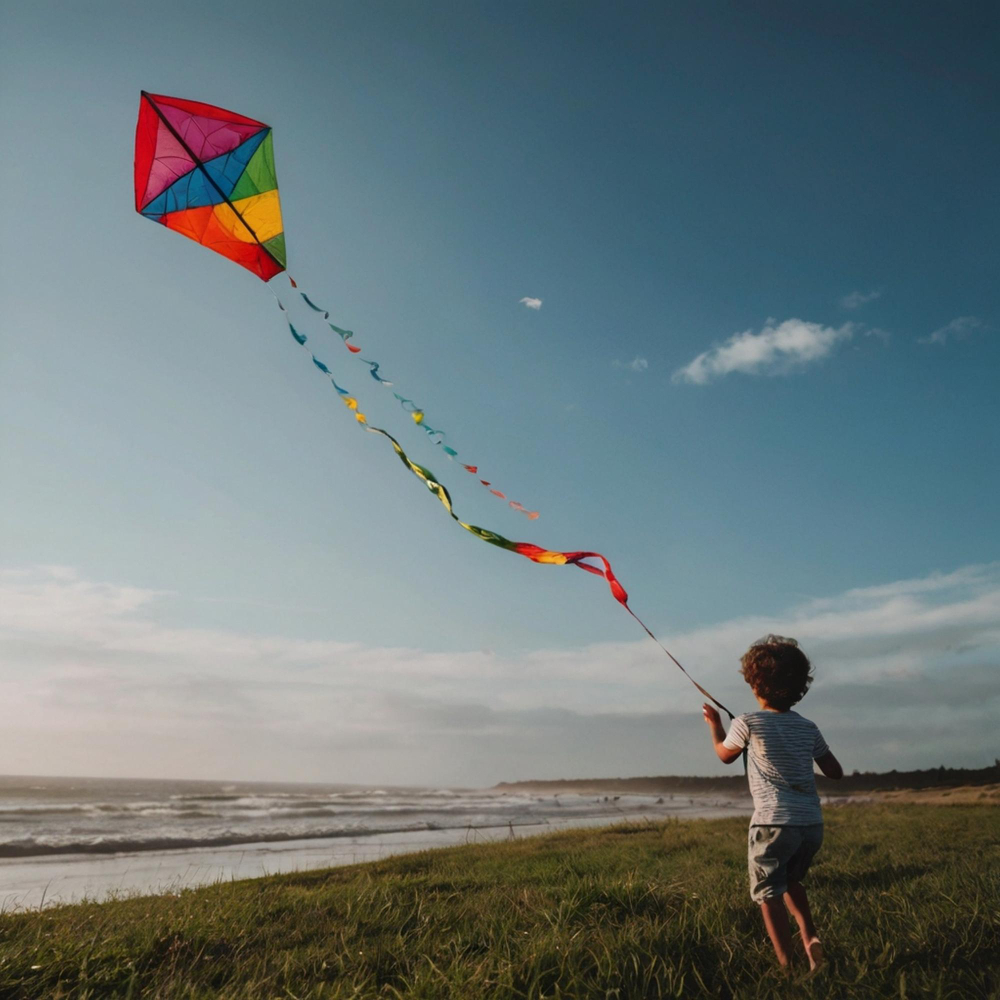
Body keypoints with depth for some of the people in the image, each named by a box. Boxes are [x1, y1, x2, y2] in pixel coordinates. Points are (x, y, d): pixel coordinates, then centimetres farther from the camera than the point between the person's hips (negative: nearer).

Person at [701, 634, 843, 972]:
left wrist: (714, 723, 28)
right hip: (812, 824, 6)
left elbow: (725, 754, 12)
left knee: (769, 894, 7)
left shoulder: (748, 723, -6)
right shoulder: (808, 728, 6)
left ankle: (787, 966, 4)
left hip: (773, 823, -5)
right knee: (791, 881, 28)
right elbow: (835, 771, 13)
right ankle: (809, 934, 10)